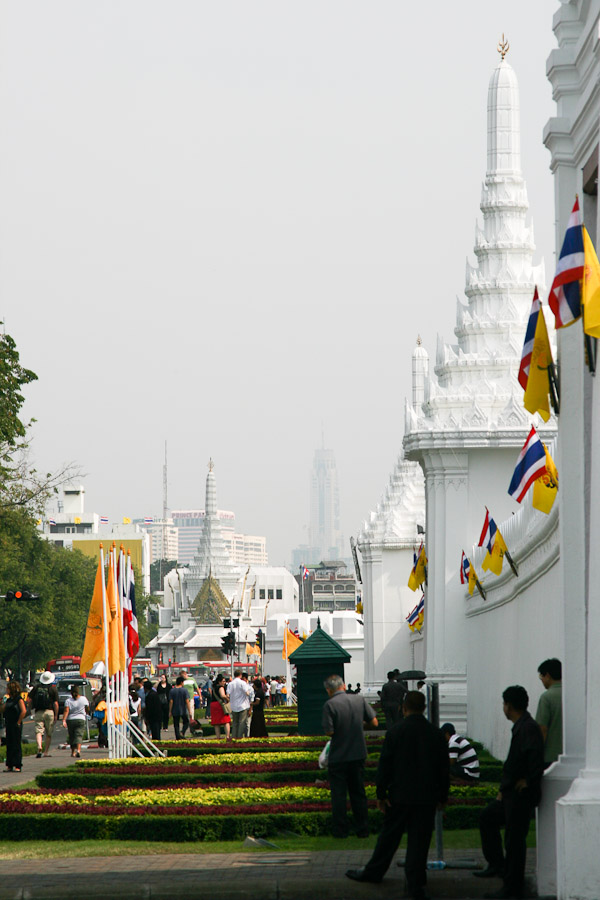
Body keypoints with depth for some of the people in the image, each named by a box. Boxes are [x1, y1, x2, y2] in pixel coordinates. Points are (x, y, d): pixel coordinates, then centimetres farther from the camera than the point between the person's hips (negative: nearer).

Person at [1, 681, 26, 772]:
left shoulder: (19, 699, -9)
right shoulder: (8, 700, 14)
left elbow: (24, 711, -17)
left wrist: (18, 722, -15)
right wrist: (4, 701, 6)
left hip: (16, 726, -8)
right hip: (8, 725, 8)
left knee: (16, 745, -5)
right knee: (9, 745, 8)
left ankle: (17, 766, -3)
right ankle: (9, 766, 12)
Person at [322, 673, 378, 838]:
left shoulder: (330, 705, -14)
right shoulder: (359, 700, -1)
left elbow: (329, 732, -19)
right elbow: (374, 722, 2)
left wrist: (340, 729, 3)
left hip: (338, 757, -4)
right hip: (358, 755, 4)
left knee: (338, 794, 5)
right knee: (358, 792, 14)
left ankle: (340, 830, 7)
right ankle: (363, 829, 15)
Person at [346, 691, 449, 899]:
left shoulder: (395, 732, -8)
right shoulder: (435, 734, -1)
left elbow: (384, 765, -7)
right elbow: (444, 767, 5)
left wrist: (381, 794, -1)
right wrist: (442, 796, 13)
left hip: (400, 796, -1)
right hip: (426, 796, 1)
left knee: (389, 835, 12)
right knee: (419, 839, 3)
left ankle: (373, 872, 25)